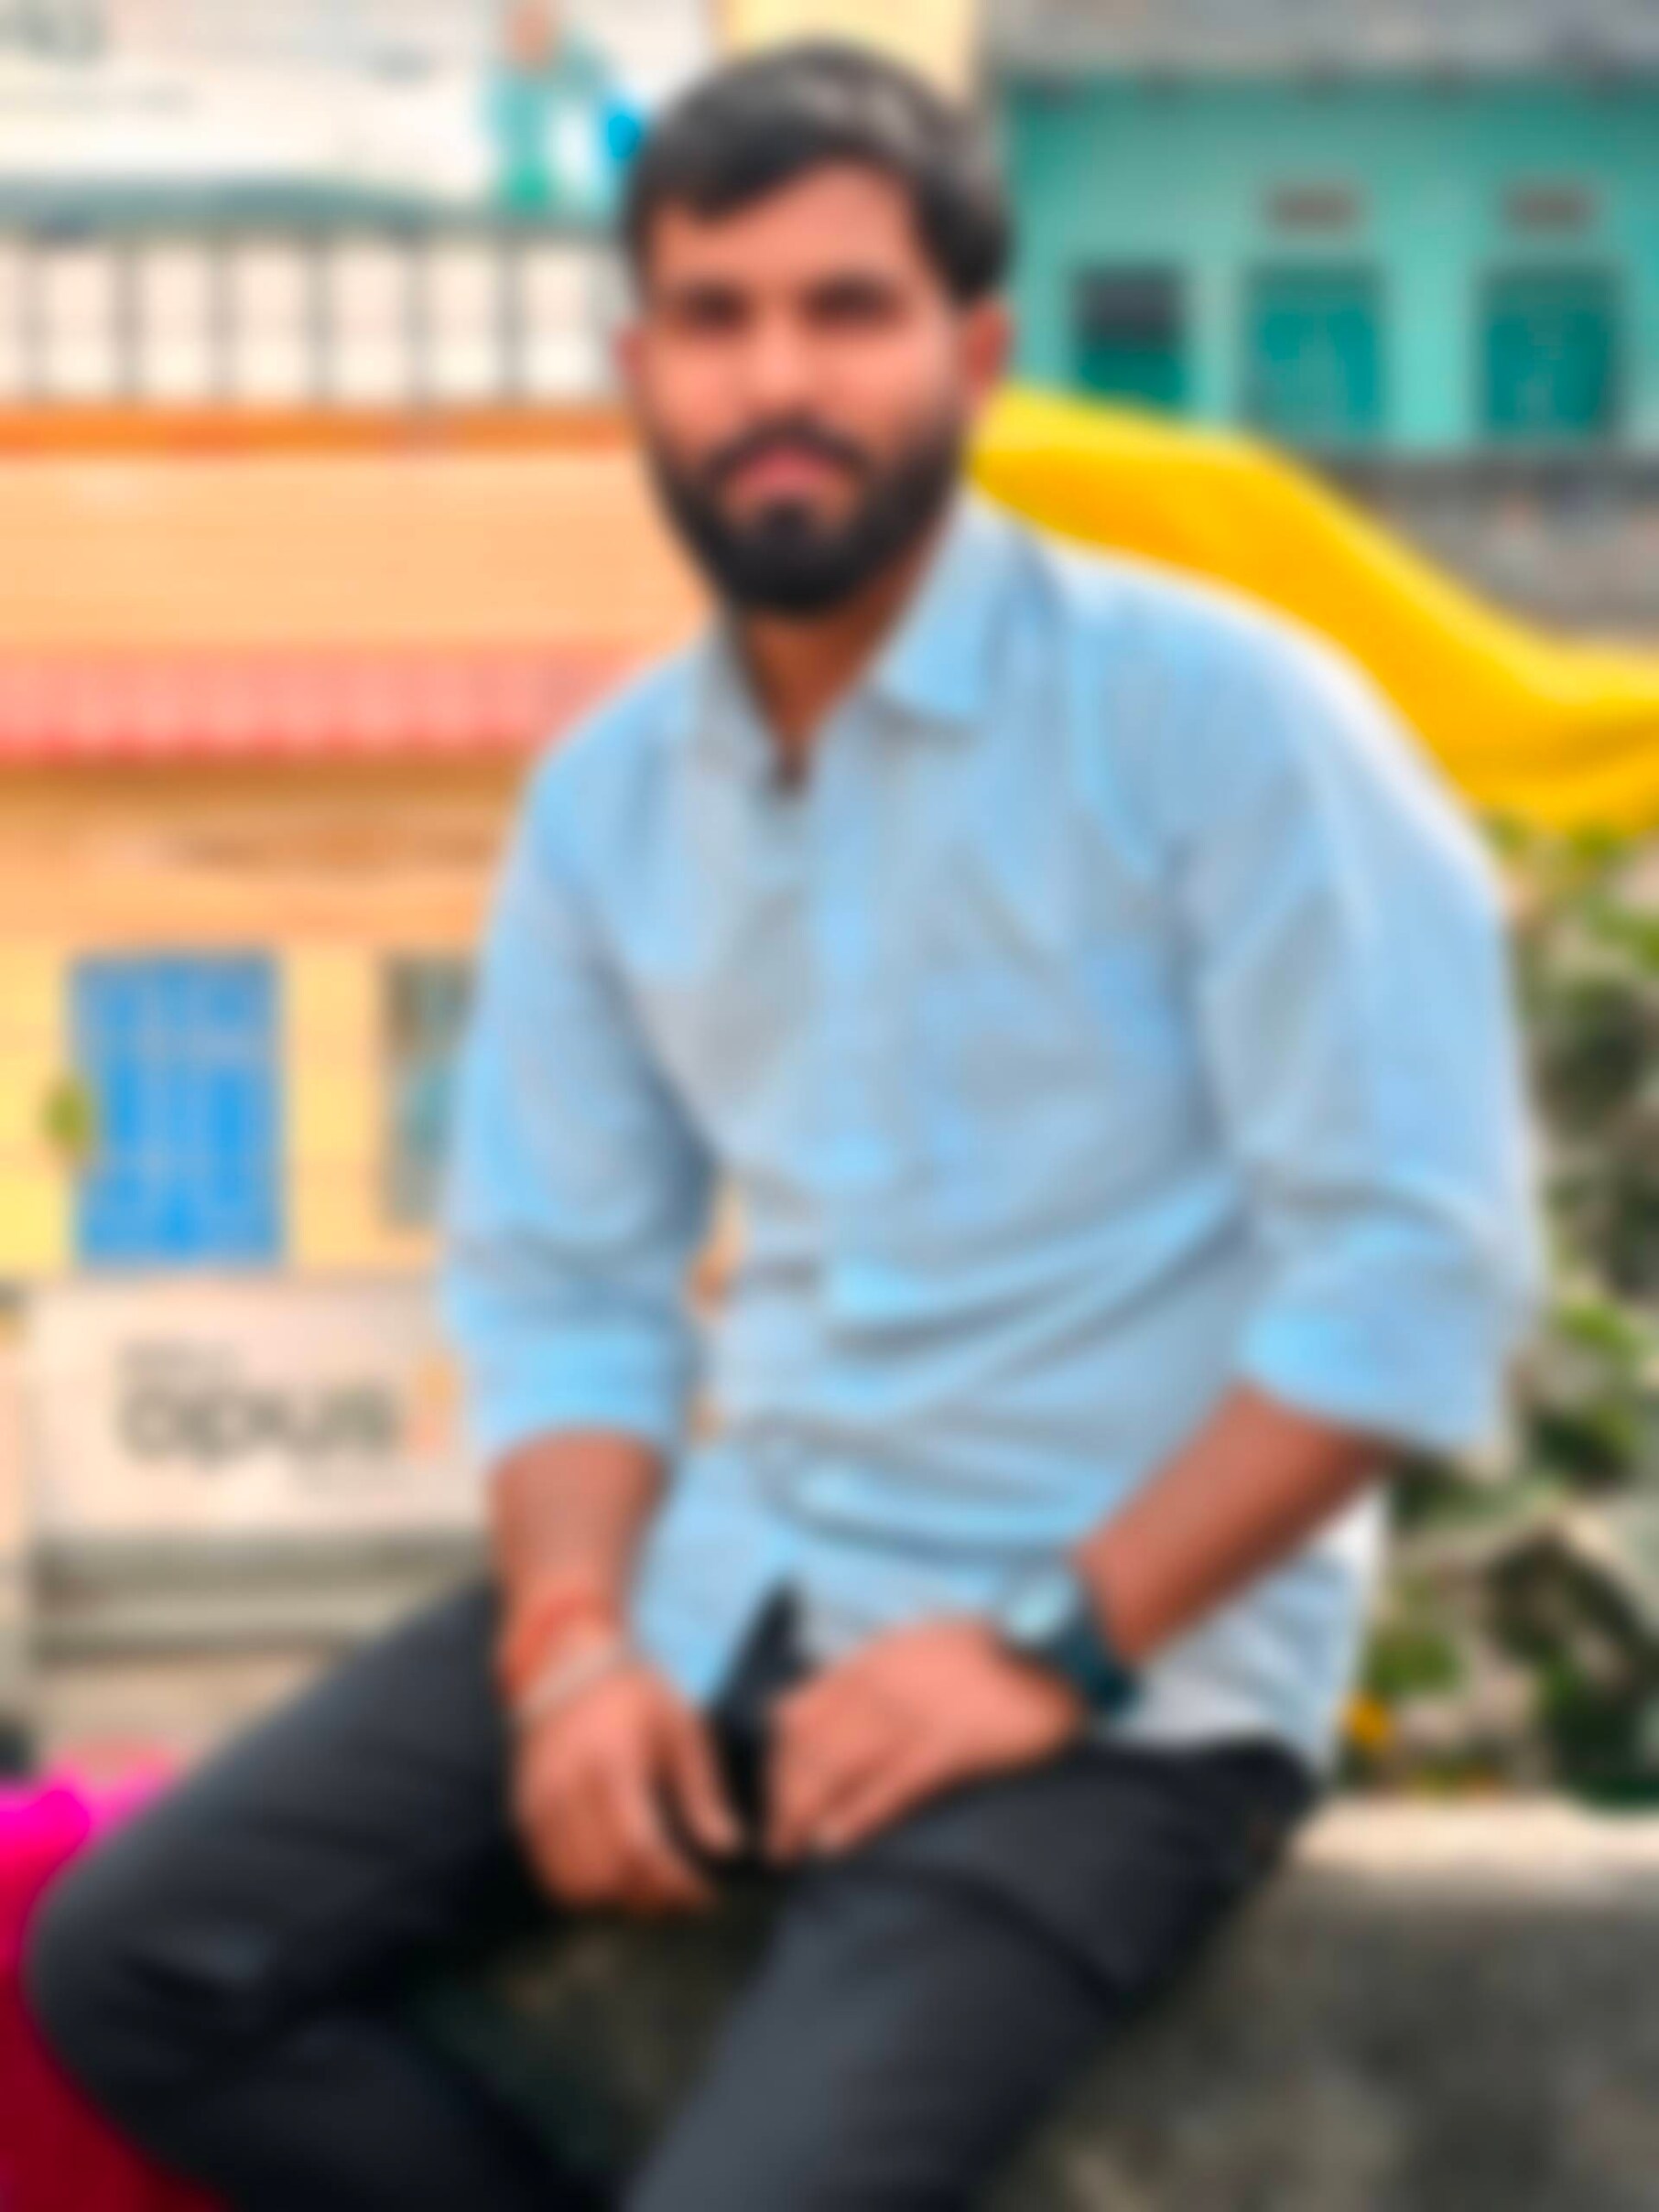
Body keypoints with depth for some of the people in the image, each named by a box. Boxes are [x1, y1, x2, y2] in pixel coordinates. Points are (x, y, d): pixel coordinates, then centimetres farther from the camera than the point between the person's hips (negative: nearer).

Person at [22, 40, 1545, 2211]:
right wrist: (574, 1632, -9)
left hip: (1130, 1665, -6)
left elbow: (1413, 1274, -15)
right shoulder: (607, 795, 9)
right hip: (730, 1593, 6)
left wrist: (1051, 1654, -18)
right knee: (131, 1959, -7)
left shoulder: (1217, 714, -10)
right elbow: (563, 1283, 11)